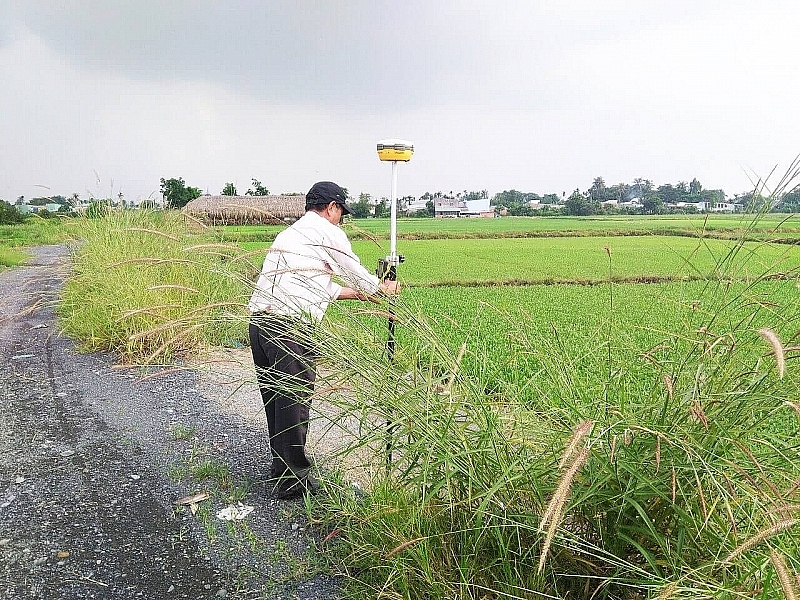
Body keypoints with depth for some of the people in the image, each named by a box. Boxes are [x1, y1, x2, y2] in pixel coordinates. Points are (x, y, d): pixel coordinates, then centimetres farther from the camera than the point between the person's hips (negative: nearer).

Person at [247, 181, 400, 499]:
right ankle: (293, 478, 9)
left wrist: (357, 293, 41)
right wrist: (382, 288, 31)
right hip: (290, 326, -9)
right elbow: (353, 271, 12)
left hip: (259, 320, 9)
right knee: (295, 398, 0)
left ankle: (281, 464, 33)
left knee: (275, 396, 18)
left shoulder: (289, 233, 27)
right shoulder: (327, 232, 1)